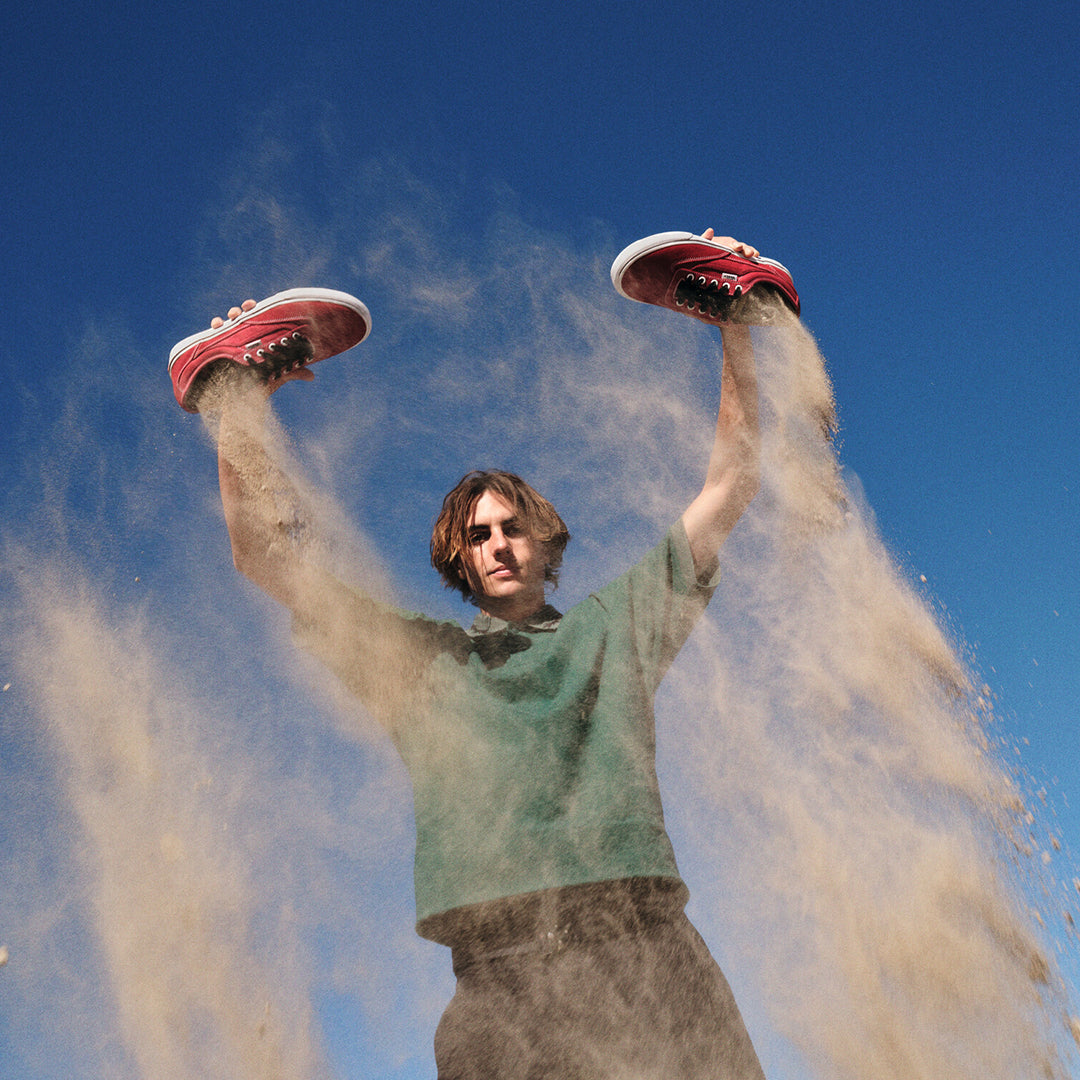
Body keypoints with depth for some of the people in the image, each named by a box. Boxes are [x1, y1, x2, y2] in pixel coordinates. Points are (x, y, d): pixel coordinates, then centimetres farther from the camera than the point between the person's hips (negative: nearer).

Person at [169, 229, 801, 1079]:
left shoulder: (616, 623, 22)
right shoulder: (418, 656, 21)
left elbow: (730, 483, 24)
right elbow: (267, 556, 17)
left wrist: (739, 332, 21)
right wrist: (239, 410, 10)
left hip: (646, 953, 1)